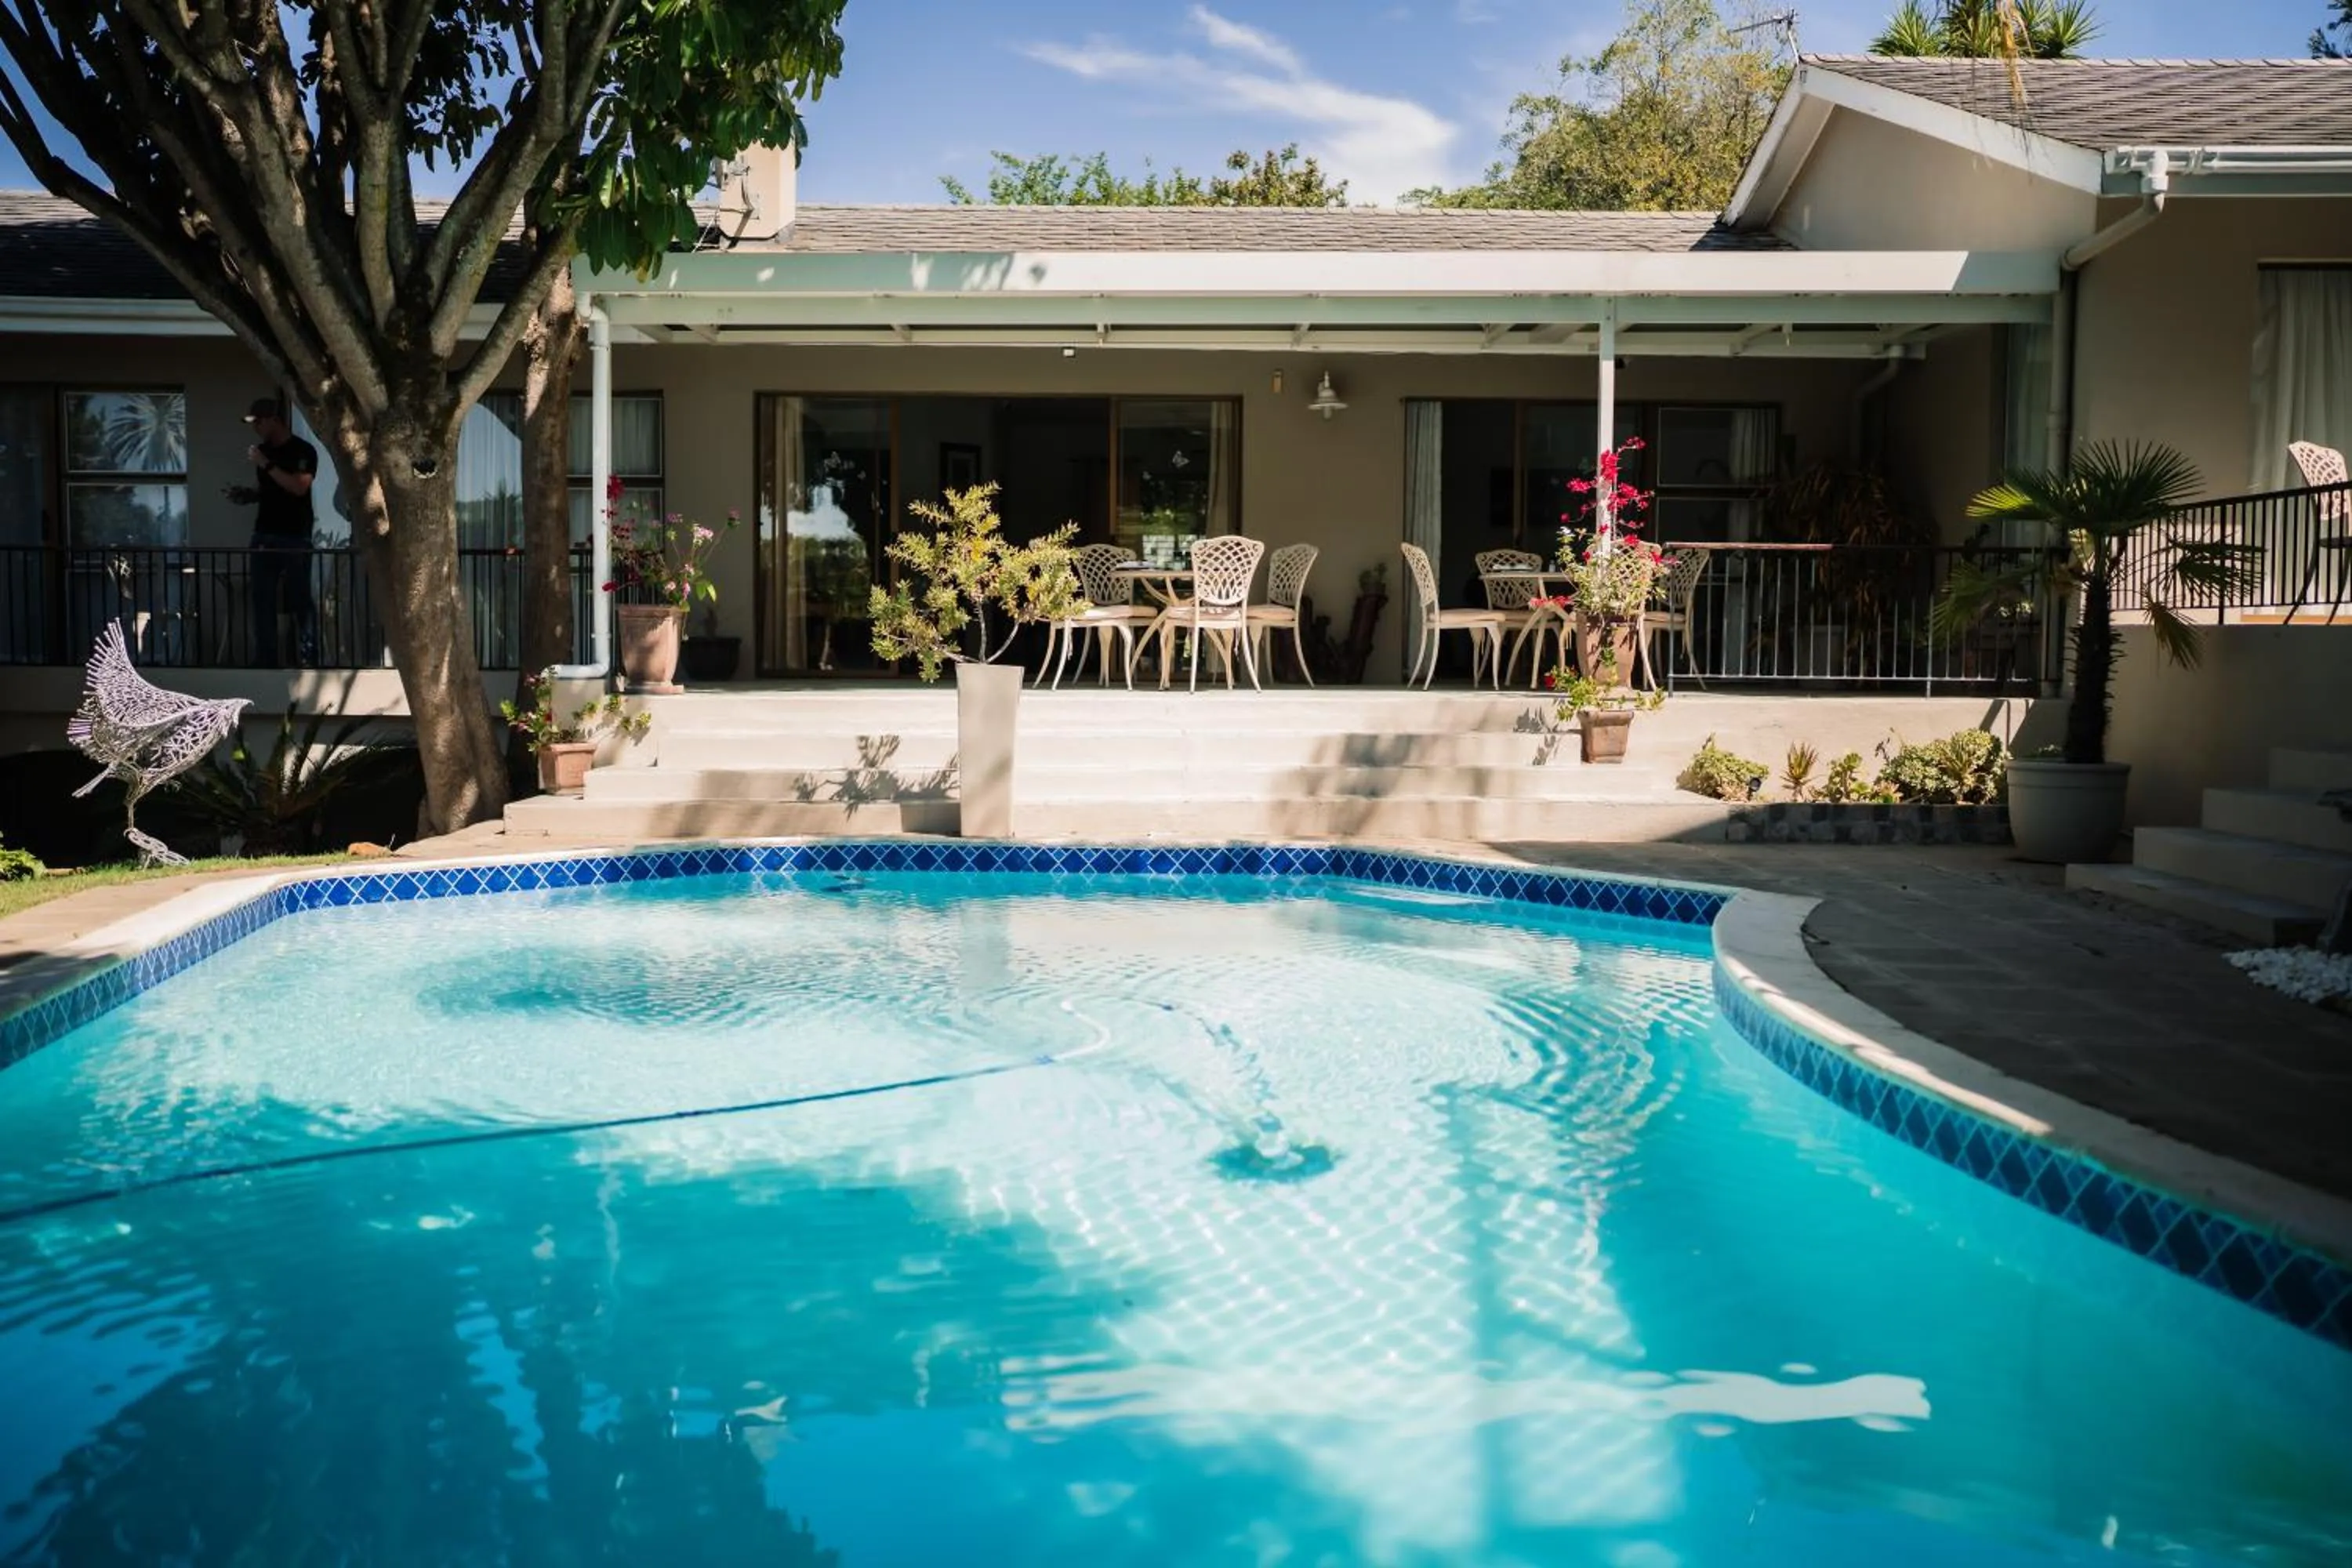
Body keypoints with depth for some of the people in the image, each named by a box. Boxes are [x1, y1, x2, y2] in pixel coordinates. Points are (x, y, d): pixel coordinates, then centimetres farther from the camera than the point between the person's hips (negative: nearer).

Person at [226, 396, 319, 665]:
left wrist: (267, 465, -19)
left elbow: (300, 487, -20)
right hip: (264, 536, 7)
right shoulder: (262, 450, 14)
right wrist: (246, 495, 4)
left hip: (295, 539, -7)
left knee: (300, 602, -5)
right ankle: (265, 661, 9)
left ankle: (308, 660, -2)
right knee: (261, 601, 4)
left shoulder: (303, 451, -6)